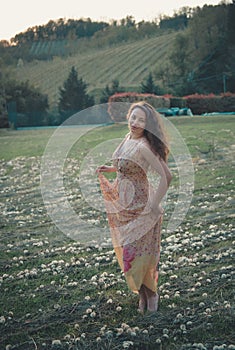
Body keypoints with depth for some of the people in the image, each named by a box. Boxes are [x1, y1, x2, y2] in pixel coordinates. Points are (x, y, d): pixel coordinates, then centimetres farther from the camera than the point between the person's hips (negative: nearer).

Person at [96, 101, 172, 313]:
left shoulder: (143, 146, -23)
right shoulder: (128, 138, 4)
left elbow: (166, 176, -28)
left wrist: (154, 205, -22)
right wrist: (111, 169, 9)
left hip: (140, 207, -8)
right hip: (123, 205, 8)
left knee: (139, 254, 0)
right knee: (127, 251, 15)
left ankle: (150, 294, 22)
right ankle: (144, 294, 30)